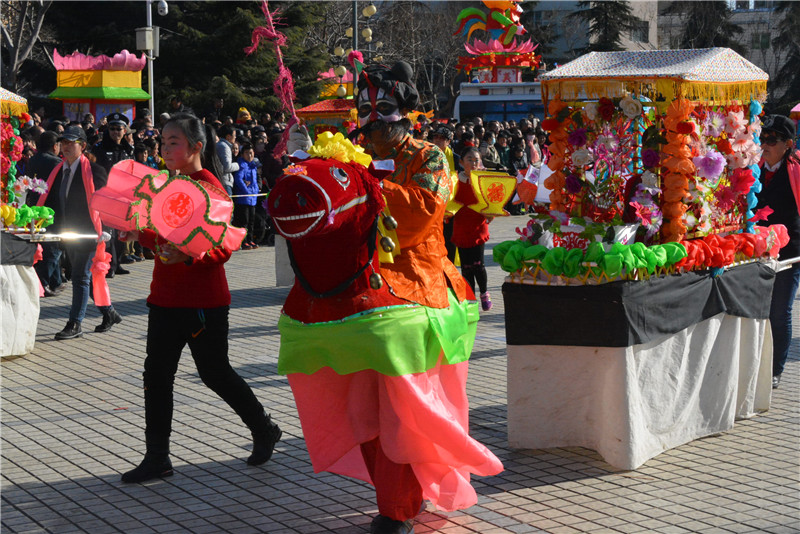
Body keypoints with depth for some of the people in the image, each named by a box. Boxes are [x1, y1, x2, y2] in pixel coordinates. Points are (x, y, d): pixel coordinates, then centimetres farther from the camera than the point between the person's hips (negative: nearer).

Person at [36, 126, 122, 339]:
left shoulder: (94, 171, -11)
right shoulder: (58, 171, 9)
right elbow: (48, 200, 11)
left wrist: (101, 232, -15)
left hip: (87, 233, -7)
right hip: (67, 233, 8)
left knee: (80, 277, -5)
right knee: (85, 277, 15)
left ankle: (75, 325, 1)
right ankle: (109, 313, 29)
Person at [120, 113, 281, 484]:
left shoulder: (209, 188, -14)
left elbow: (222, 248, -19)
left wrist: (186, 256, -36)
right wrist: (141, 233, 4)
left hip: (203, 303, -8)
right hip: (165, 299, 8)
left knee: (215, 373, 4)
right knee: (157, 374, 5)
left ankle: (264, 431, 26)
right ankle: (157, 458, 12)